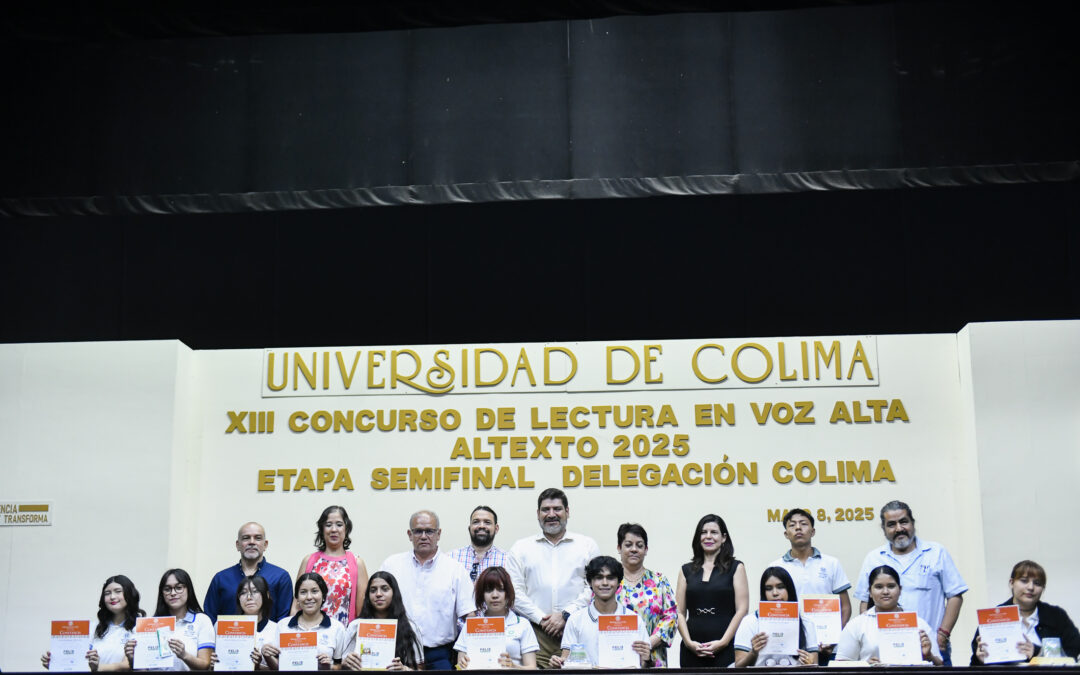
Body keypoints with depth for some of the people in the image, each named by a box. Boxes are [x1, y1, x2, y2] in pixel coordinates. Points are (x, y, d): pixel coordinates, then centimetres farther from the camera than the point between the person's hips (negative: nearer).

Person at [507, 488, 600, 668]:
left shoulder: (587, 545, 13)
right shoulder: (521, 547, 15)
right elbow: (515, 592, 6)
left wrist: (566, 615, -7)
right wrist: (541, 618, -5)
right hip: (536, 634, 0)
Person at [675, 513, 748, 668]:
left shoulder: (736, 568, 7)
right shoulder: (687, 570, 14)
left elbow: (742, 610, -1)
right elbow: (679, 612, 9)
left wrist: (723, 642, -10)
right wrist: (688, 642, -6)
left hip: (726, 649, -2)